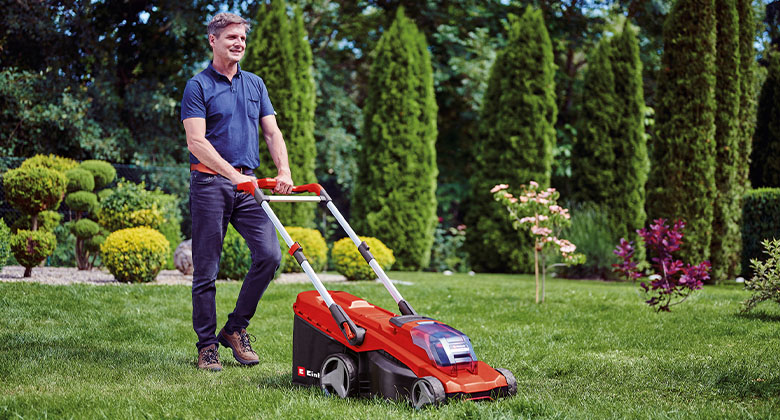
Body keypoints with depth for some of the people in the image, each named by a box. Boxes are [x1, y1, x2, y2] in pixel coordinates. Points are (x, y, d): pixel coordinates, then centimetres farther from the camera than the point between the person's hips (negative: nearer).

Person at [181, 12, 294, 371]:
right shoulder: (198, 86, -1)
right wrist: (233, 174, -22)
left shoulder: (255, 84, 16)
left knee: (269, 253, -8)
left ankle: (236, 329, 8)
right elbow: (197, 143, -11)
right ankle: (207, 345, 9)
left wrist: (284, 171, -8)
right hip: (210, 183, -5)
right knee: (206, 268, -1)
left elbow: (272, 132, 11)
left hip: (247, 184, 5)